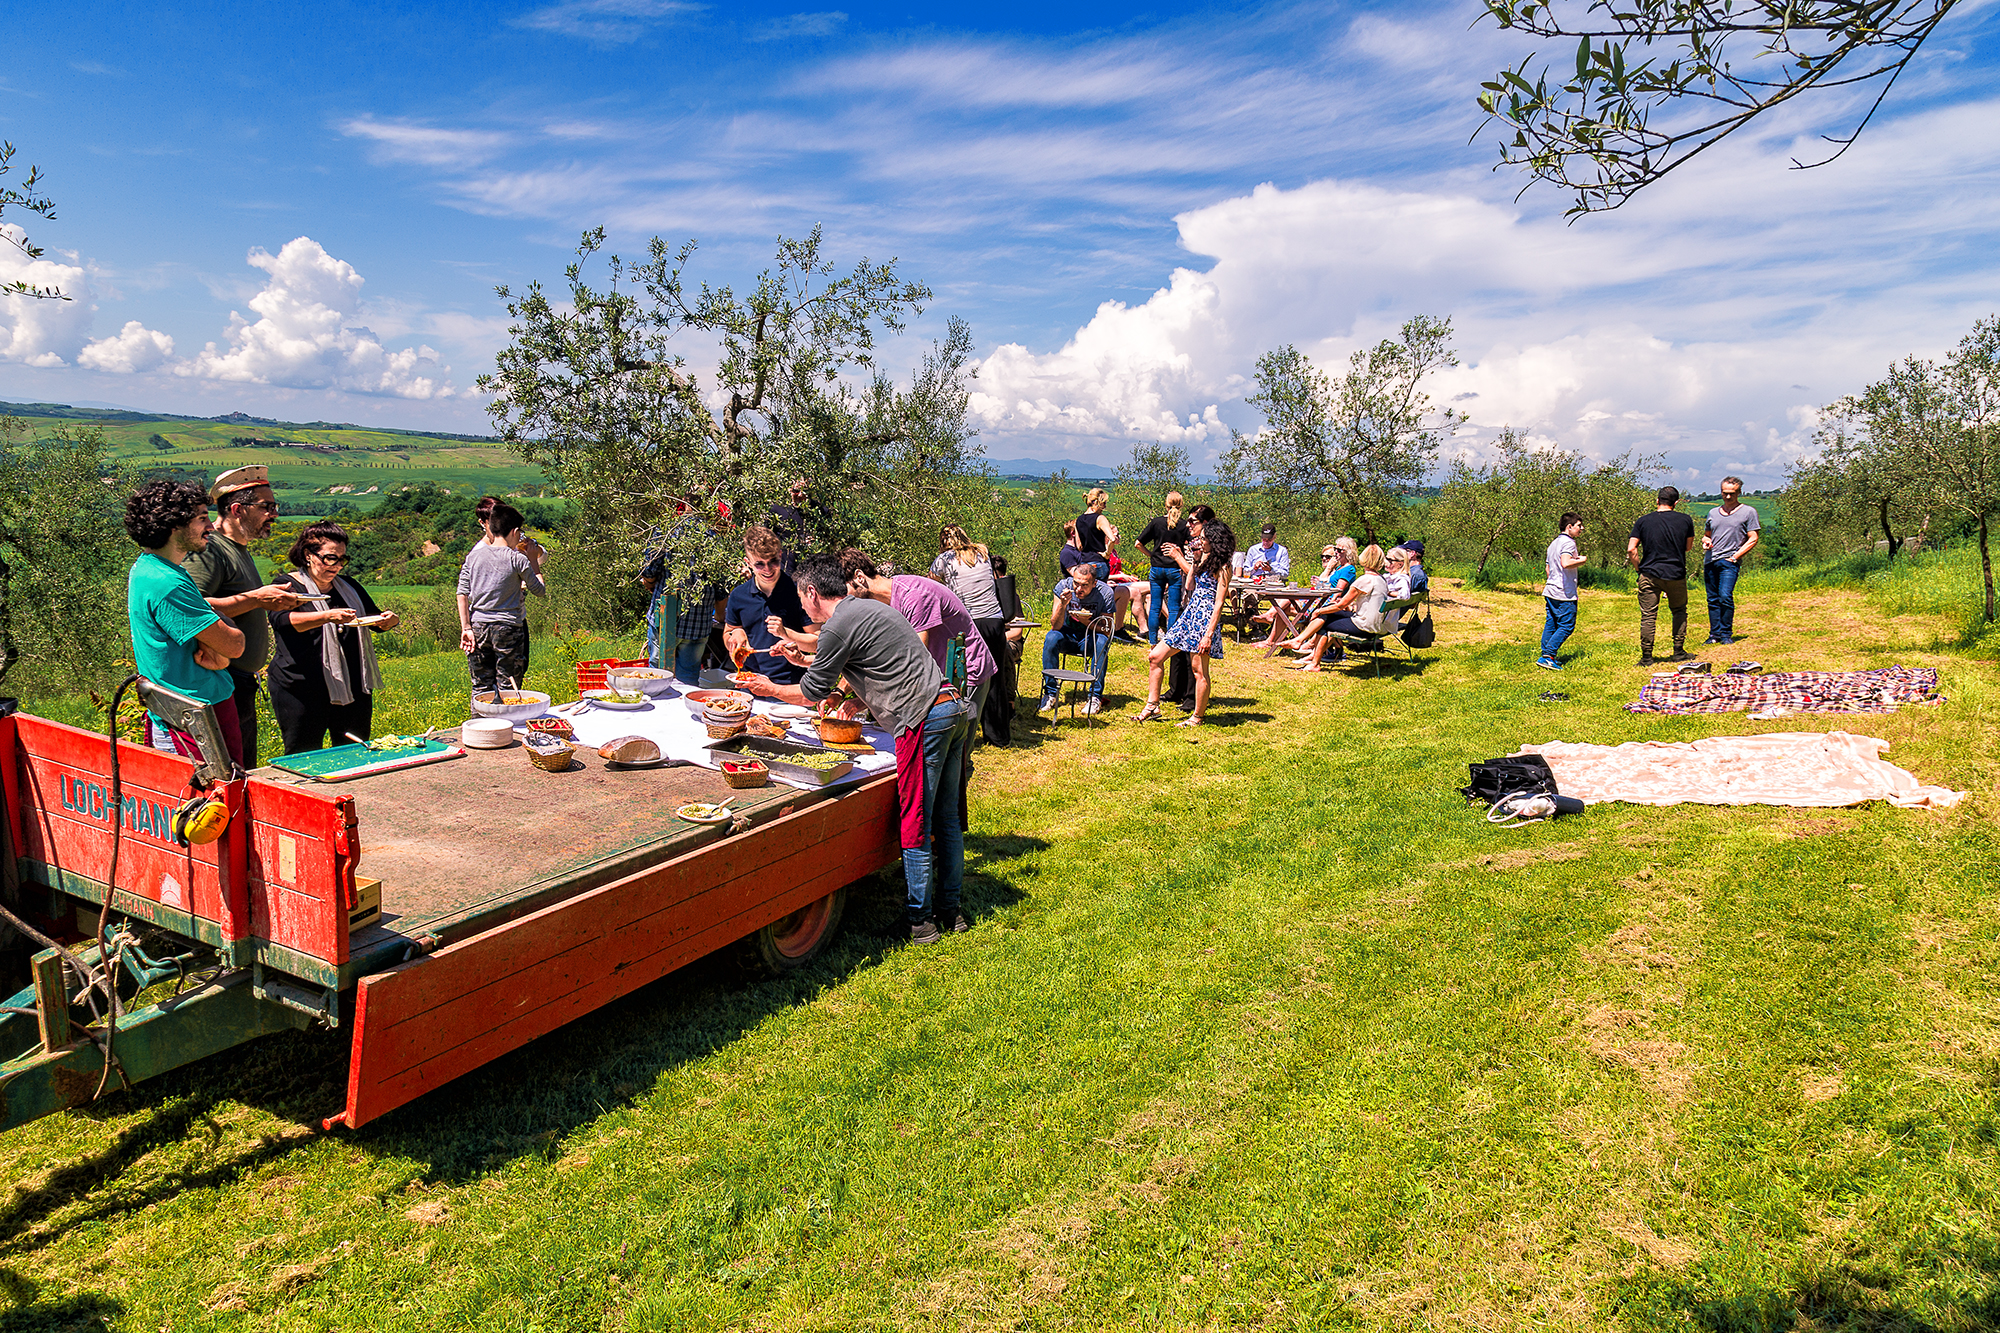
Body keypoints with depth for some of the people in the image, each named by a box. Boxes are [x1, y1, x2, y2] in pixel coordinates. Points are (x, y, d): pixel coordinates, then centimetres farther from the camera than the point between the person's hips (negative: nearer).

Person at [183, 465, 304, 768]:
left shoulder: (239, 549, 20)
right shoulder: (208, 549, -12)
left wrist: (273, 603, 12)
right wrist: (255, 598, -21)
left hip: (242, 682, 10)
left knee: (245, 773, 14)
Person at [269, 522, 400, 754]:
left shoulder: (349, 587, 15)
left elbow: (374, 619, 22)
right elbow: (283, 620, -20)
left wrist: (388, 620, -4)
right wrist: (327, 616, -37)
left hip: (353, 689, 5)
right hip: (303, 691, -5)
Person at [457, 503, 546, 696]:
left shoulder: (473, 555, 4)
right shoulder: (518, 559, -8)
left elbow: (462, 594, 1)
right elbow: (540, 591, 1)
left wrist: (466, 627, 3)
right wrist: (533, 561, 10)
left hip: (478, 627, 4)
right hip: (508, 628, -4)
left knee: (481, 689, 11)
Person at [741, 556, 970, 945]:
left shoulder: (839, 625, -7)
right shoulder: (867, 607, 22)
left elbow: (811, 693, 3)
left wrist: (771, 689, 21)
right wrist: (803, 659, 40)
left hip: (924, 720, -9)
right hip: (955, 708, 9)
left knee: (915, 824, 0)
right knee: (946, 817, 15)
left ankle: (920, 920, 8)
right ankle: (950, 909, 23)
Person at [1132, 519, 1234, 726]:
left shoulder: (1222, 567, -12)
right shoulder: (1205, 558, 14)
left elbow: (1219, 604, -17)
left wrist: (1209, 634, -21)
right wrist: (1180, 557, 21)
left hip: (1205, 618, -9)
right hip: (1189, 615, 9)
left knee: (1199, 670, -1)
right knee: (1155, 657, 6)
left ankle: (1199, 716, 14)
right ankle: (1152, 707, 13)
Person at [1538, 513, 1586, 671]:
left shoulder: (1553, 543, 18)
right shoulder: (1569, 543, -12)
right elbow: (1565, 563, -28)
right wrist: (1581, 561, -11)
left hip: (1550, 591, 9)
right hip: (1565, 594, -9)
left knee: (1550, 624, 11)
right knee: (1566, 626, -5)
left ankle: (1545, 655, 12)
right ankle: (1548, 656, -11)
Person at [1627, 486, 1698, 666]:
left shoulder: (1643, 522, -1)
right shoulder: (1685, 520, 1)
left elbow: (1631, 550, -7)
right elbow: (1688, 547, 11)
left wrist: (1640, 567, 5)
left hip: (1650, 575, -1)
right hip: (1676, 575, 1)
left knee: (1648, 616, 2)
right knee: (1680, 612, 19)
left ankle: (1647, 657, 2)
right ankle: (1679, 652, 21)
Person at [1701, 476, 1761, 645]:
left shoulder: (1748, 512, 5)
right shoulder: (1713, 513, 18)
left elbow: (1753, 539, 1)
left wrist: (1735, 556, -8)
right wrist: (1706, 541, 3)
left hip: (1729, 562, -5)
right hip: (1710, 560, 5)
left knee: (1725, 596, -17)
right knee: (1713, 599, 5)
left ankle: (1726, 634, -7)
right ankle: (1715, 634, 11)